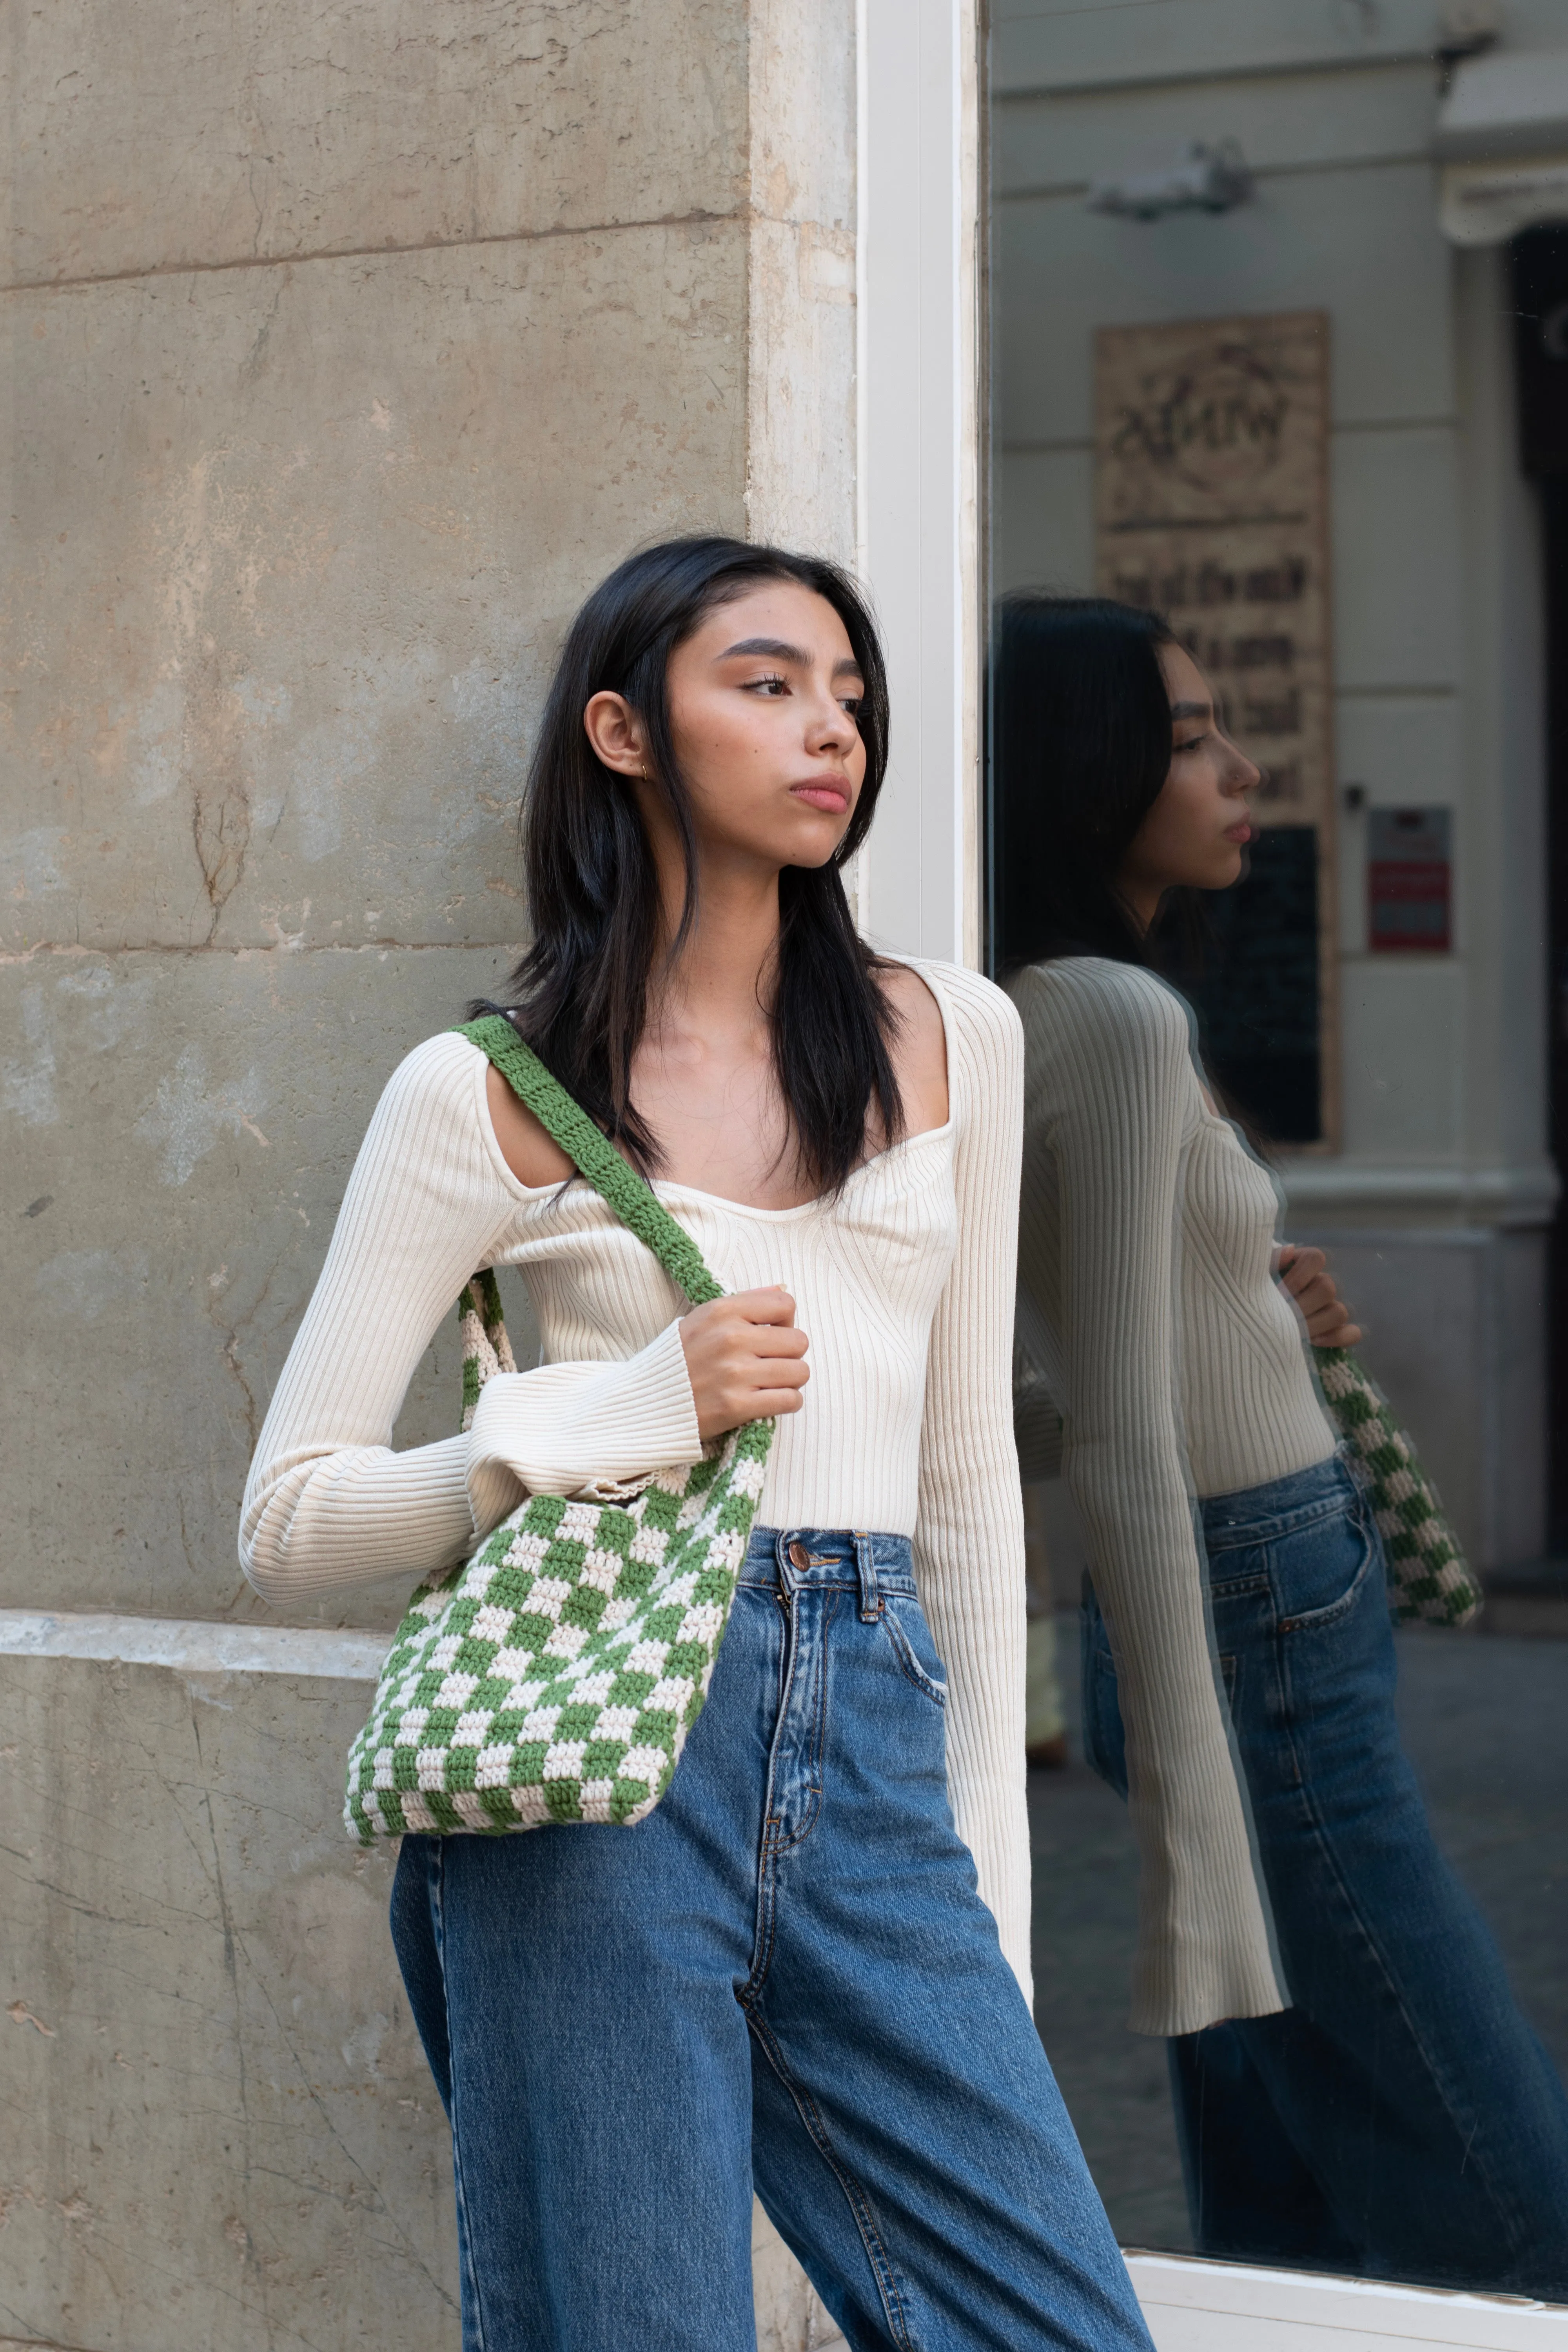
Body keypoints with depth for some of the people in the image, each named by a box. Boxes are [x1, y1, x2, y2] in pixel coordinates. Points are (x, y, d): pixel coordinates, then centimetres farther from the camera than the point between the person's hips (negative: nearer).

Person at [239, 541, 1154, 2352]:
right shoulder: (487, 1095, 0)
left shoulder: (951, 1040, 11)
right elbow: (289, 1525, 0)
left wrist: (984, 1858, 13)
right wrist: (633, 1410, -12)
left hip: (870, 1745, 4)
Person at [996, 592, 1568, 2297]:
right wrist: (1192, 1853, -23)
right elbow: (1124, 1453, -22)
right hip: (1256, 1651, -9)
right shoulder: (1121, 1020, -17)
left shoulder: (1030, 1017, 10)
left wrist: (1247, 1318, 9)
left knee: (1291, 2239, 13)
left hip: (1262, 1625, 9)